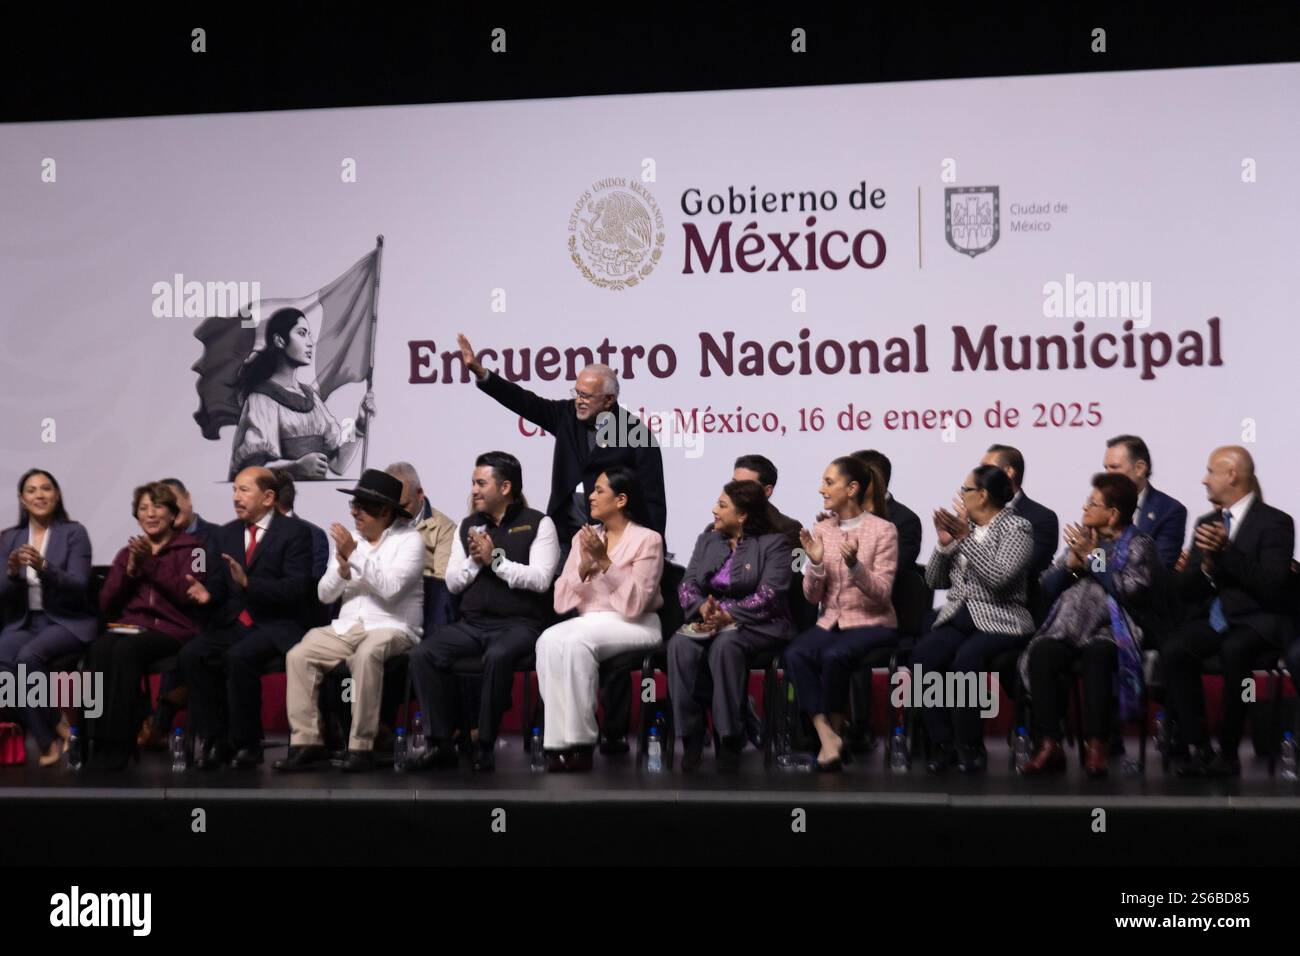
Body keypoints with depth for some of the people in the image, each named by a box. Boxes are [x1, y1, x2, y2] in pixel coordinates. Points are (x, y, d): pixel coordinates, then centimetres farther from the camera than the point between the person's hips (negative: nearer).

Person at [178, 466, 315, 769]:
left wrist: (248, 582, -25)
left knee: (239, 657, -34)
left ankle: (245, 743, -17)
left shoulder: (294, 532, -3)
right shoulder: (227, 533, 16)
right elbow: (219, 582, 16)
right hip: (233, 623, 6)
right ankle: (215, 739, -11)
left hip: (276, 625, -6)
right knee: (190, 654, -22)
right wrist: (208, 592, -9)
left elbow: (296, 588, -14)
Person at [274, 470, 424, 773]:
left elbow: (390, 587, -17)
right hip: (346, 628, 6)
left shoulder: (409, 540, -1)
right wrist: (343, 569, -8)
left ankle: (362, 747, -31)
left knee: (366, 654, -38)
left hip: (391, 629, -5)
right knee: (298, 655, -19)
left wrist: (355, 556, -19)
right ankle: (307, 742, -19)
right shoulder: (350, 539, 15)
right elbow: (324, 594, 11)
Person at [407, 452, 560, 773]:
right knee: (422, 655, -21)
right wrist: (475, 561, -3)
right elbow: (452, 583, 15)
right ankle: (441, 742, -17)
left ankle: (485, 744, -27)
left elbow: (540, 579, -10)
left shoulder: (538, 524, 3)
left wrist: (495, 560, -11)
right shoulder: (468, 527, 19)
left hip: (519, 623, -5)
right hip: (472, 623, 5)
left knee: (497, 656, -38)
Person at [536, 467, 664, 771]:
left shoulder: (647, 540, -2)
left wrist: (605, 561, -18)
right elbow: (561, 603, 7)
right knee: (549, 641, -29)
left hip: (633, 626, -5)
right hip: (588, 622, 5)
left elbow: (634, 604, -14)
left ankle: (579, 741, -28)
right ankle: (561, 740, -30)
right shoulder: (583, 537, 14)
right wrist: (583, 568, -9)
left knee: (576, 641, -34)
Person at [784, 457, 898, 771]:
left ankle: (835, 731, -12)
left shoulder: (883, 530, -5)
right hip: (830, 621, 4)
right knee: (795, 654, -28)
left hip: (872, 623, -4)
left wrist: (854, 566, -27)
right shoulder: (821, 530, 7)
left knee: (834, 655, -34)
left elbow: (882, 593, -11)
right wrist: (815, 563, -13)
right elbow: (812, 597, 6)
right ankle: (828, 738, -26)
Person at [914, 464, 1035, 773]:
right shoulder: (962, 525, 18)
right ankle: (941, 745, -20)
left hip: (998, 620, -5)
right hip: (957, 618, 5)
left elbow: (999, 577, -16)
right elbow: (934, 580, 16)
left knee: (966, 658, -35)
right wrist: (944, 544, 0)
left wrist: (966, 538, -17)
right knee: (923, 655, -26)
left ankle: (970, 748, -22)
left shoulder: (1017, 528, 0)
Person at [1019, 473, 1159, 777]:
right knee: (1041, 652, -30)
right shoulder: (1082, 538, 23)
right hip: (1070, 625, 4)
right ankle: (1049, 745, -32)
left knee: (1097, 654, -39)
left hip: (1111, 629, -4)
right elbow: (1048, 587, 20)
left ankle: (1096, 745, -34)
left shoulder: (1140, 546, 7)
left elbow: (1130, 591, -10)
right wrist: (1071, 565, 1)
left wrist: (1092, 558, -4)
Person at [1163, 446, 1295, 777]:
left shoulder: (1275, 522, -2)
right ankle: (1199, 747, -23)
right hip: (1211, 619, 5)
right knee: (1172, 651, -26)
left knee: (1234, 650, -37)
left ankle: (1228, 752, -26)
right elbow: (1185, 590, 12)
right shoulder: (1206, 523, 16)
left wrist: (1227, 551, -21)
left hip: (1256, 621, -5)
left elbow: (1271, 586, -15)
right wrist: (1207, 564, -9)